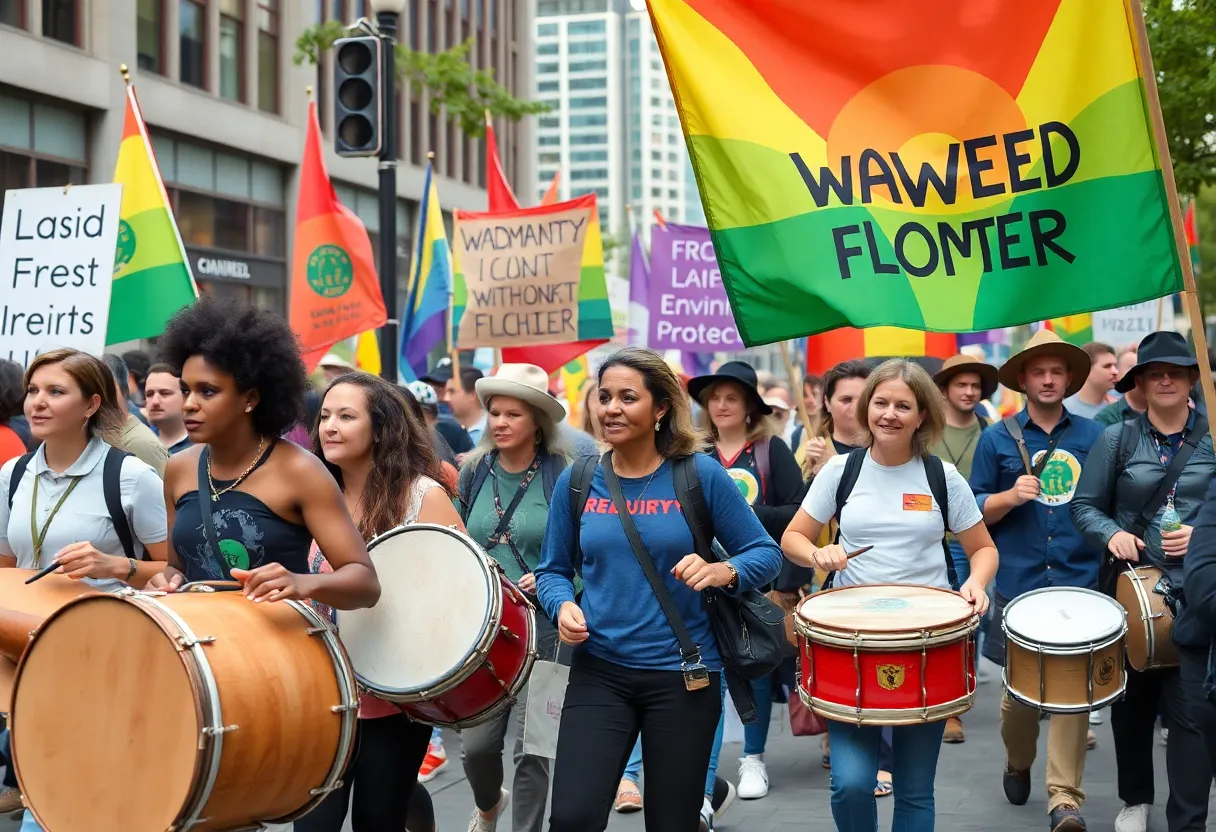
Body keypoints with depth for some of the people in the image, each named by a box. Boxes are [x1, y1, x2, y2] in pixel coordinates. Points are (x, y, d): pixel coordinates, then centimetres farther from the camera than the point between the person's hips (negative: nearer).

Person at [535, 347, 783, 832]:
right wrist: (563, 605, -11)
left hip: (683, 674, -1)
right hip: (598, 670, 2)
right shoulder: (577, 482, 0)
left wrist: (722, 572, -22)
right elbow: (553, 570, 10)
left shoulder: (699, 474, -7)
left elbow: (765, 554, -2)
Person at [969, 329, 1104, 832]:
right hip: (1019, 583, 0)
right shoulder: (997, 439, 4)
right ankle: (1017, 764, 33)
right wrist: (1011, 496, -15)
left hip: (1079, 582, 0)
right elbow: (974, 512, 4)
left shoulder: (1093, 436, 7)